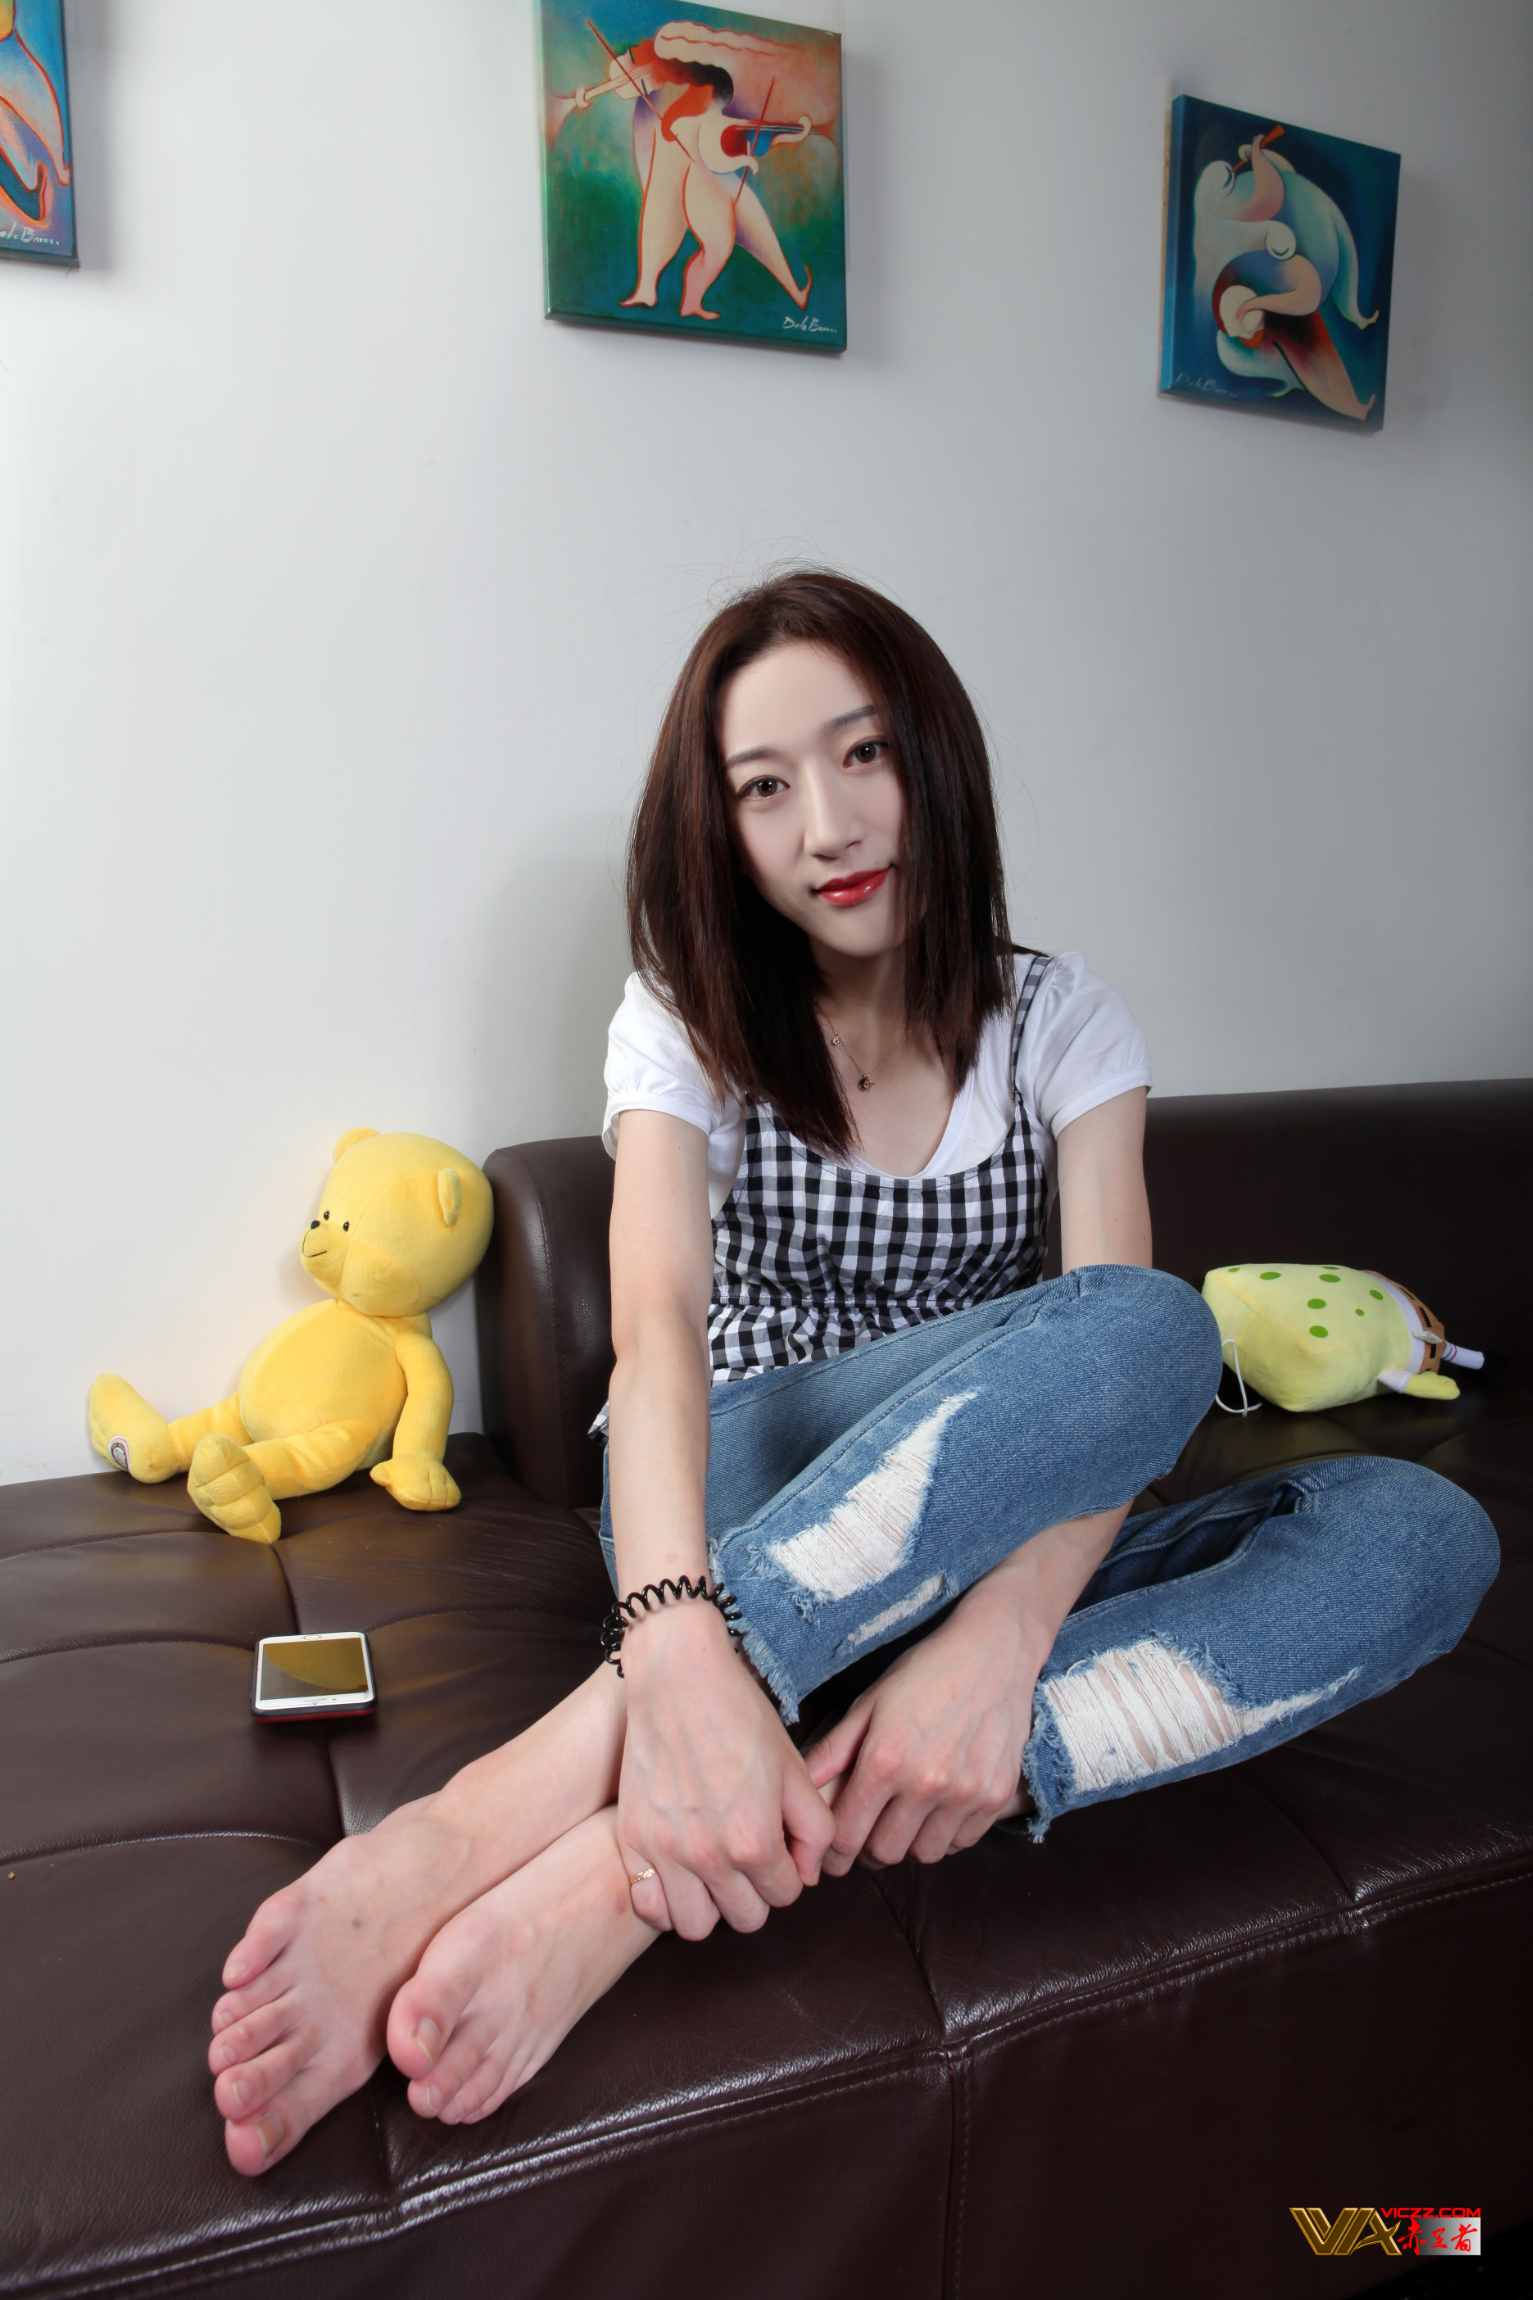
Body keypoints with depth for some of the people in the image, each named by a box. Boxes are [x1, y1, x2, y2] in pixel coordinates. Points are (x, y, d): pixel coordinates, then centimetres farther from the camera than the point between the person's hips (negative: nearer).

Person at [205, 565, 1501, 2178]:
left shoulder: (1062, 1024, 0)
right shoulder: (688, 1020, -4)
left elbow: (1121, 1374, -14)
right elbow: (658, 1331, -22)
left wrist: (997, 1642, -33)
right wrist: (676, 1654, -41)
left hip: (999, 1543, 4)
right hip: (728, 1506, -3)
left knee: (1422, 1534, -24)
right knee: (1152, 1323, -30)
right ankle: (540, 1789, -40)